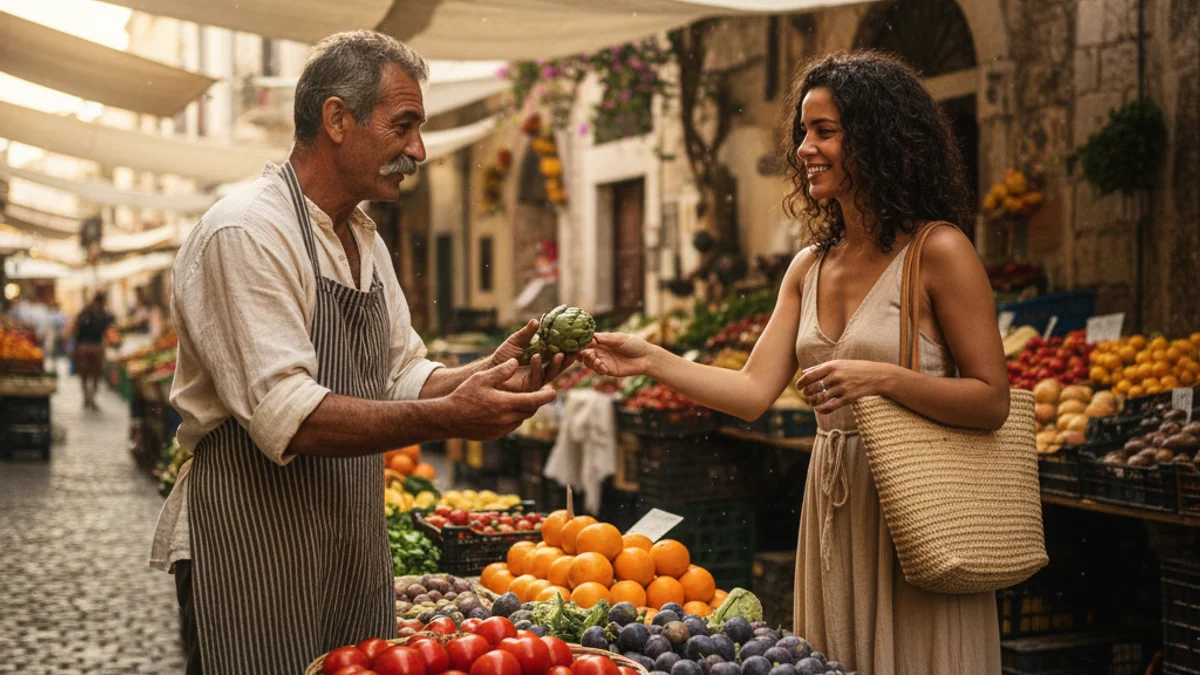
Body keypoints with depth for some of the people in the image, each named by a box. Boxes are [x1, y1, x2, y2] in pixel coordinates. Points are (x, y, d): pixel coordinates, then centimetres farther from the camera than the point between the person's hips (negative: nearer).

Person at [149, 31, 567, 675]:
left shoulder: (366, 241, 12)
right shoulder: (245, 233, -17)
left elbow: (405, 377, 14)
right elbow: (286, 416, -26)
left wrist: (487, 374, -6)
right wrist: (447, 419, -31)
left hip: (357, 546, 8)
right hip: (254, 548, -8)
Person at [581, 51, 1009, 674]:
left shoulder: (938, 252, -10)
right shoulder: (810, 267, 9)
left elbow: (992, 400, -11)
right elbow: (753, 391, 3)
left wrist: (883, 378, -23)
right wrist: (652, 361, -7)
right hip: (832, 506, 7)